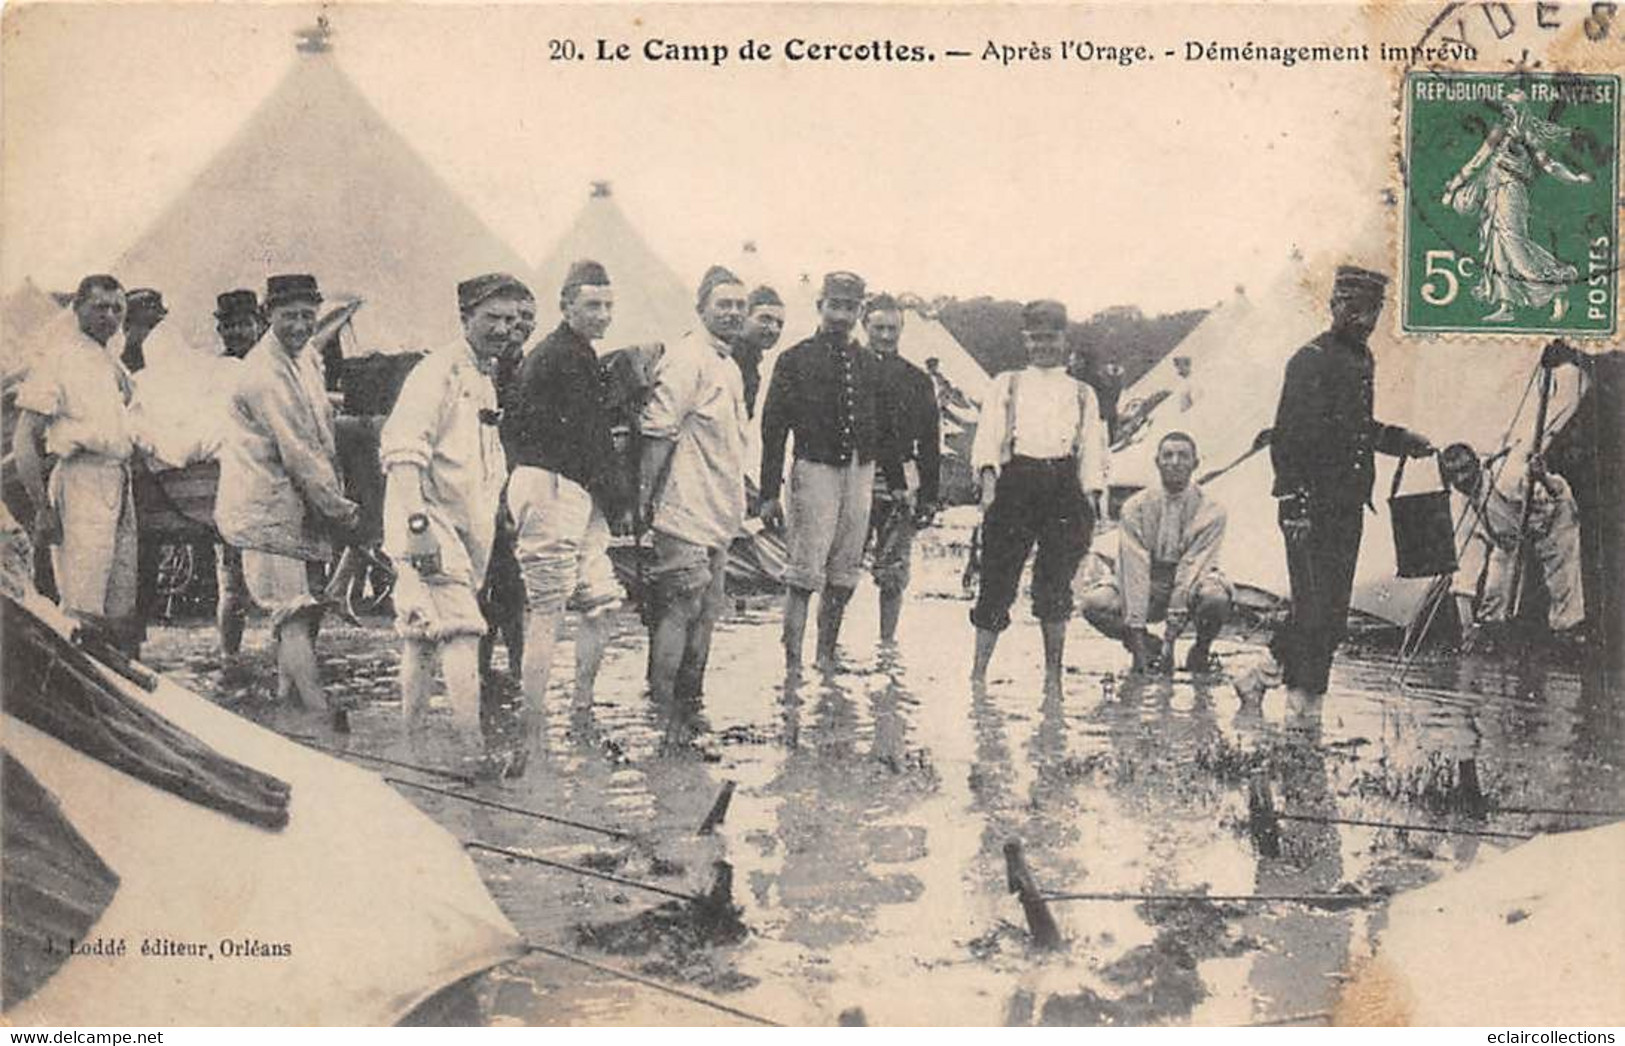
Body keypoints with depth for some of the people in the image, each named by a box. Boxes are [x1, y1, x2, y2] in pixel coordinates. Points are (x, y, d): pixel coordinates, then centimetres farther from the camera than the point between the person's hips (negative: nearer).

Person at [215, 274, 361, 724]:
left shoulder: (298, 362, 15)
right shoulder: (265, 373, -17)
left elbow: (321, 441, 19)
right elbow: (298, 453, -19)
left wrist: (336, 500, 10)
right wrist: (340, 509, -11)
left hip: (297, 507, 9)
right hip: (266, 509, -9)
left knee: (297, 611, 16)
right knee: (295, 612, -15)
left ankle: (289, 694, 30)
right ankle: (319, 709, -22)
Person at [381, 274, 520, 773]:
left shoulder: (485, 381, 20)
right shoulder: (440, 370, -10)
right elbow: (401, 449, -21)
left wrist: (486, 543, 27)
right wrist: (417, 521, -29)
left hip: (465, 530, 9)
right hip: (432, 524, -9)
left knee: (421, 636, 13)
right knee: (461, 632, -15)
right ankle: (473, 749, -16)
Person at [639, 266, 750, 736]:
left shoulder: (728, 366, 18)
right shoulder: (687, 358, -12)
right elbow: (659, 430, -16)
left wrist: (739, 499, 24)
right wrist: (645, 497, -19)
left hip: (719, 516, 10)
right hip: (687, 513, -10)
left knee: (706, 611, 13)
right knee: (679, 610, -8)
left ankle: (689, 705, 23)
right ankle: (661, 709, -1)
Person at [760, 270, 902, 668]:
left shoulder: (870, 364, 12)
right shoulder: (795, 360, -1)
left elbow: (883, 427, 18)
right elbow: (773, 429, -2)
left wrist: (897, 483, 14)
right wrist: (769, 493, -7)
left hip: (861, 473, 5)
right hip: (816, 469, -5)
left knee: (843, 578, 9)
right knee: (806, 575, -9)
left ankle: (826, 661, 21)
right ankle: (792, 666, -6)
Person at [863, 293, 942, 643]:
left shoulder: (917, 381, 11)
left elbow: (930, 444, 11)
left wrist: (928, 496, 5)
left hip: (899, 486, 2)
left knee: (894, 576, 4)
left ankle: (887, 643, 14)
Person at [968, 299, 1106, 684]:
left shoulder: (1082, 393, 21)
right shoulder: (1006, 384, 18)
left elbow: (1092, 450, 15)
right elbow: (988, 436, 6)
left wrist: (1091, 500, 2)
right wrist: (988, 478, -10)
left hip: (1065, 486, 1)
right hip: (1015, 480, -1)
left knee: (1056, 583, -3)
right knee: (998, 578, -6)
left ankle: (1053, 673, 6)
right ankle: (979, 670, 1)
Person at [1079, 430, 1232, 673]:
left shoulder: (1210, 511, -12)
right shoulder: (1135, 507, -10)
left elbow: (1192, 569, -21)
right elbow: (1134, 569, -18)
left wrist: (1170, 637, -29)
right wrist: (1138, 639, -27)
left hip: (1190, 589, -1)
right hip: (1147, 589, 1)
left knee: (1216, 598, -37)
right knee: (1093, 604, -27)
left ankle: (1200, 651, -2)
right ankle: (1148, 648, 1)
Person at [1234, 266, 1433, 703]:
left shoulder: (1363, 360, 15)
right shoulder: (1311, 359, -11)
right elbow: (1289, 435, -15)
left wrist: (1400, 440, 11)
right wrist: (1294, 500, -21)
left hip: (1348, 506, 9)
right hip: (1312, 507, -8)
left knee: (1334, 612, 10)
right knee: (1315, 609, -7)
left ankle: (1262, 675, 21)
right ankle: (1305, 701, 3)